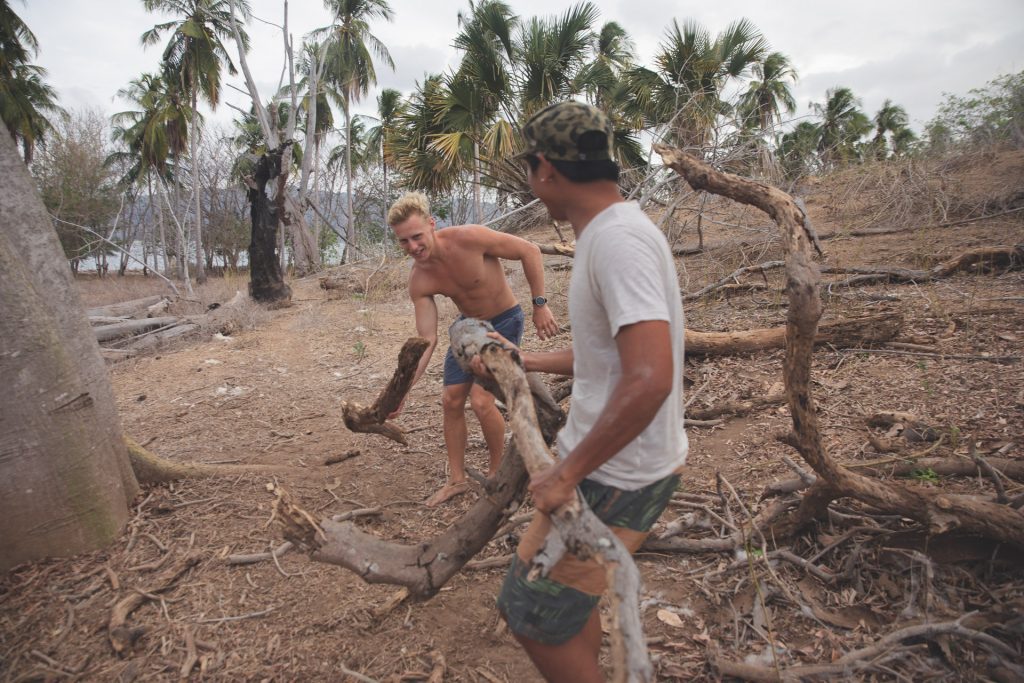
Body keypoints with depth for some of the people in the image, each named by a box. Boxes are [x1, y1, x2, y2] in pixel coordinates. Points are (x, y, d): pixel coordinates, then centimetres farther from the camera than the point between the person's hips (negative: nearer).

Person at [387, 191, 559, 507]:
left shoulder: (468, 238, -30)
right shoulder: (419, 281, -14)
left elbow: (529, 250, -19)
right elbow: (426, 340, -13)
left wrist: (539, 304, -20)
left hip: (504, 321, -6)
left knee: (481, 400, -15)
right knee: (451, 401, 5)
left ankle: (498, 473, 11)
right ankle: (457, 480, 22)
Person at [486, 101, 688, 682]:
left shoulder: (618, 239, -23)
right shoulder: (610, 231, 10)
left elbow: (649, 380, -33)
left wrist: (567, 474, -24)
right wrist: (523, 362, 24)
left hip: (617, 476, -10)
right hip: (611, 462, 10)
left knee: (533, 612, 5)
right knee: (571, 597, 24)